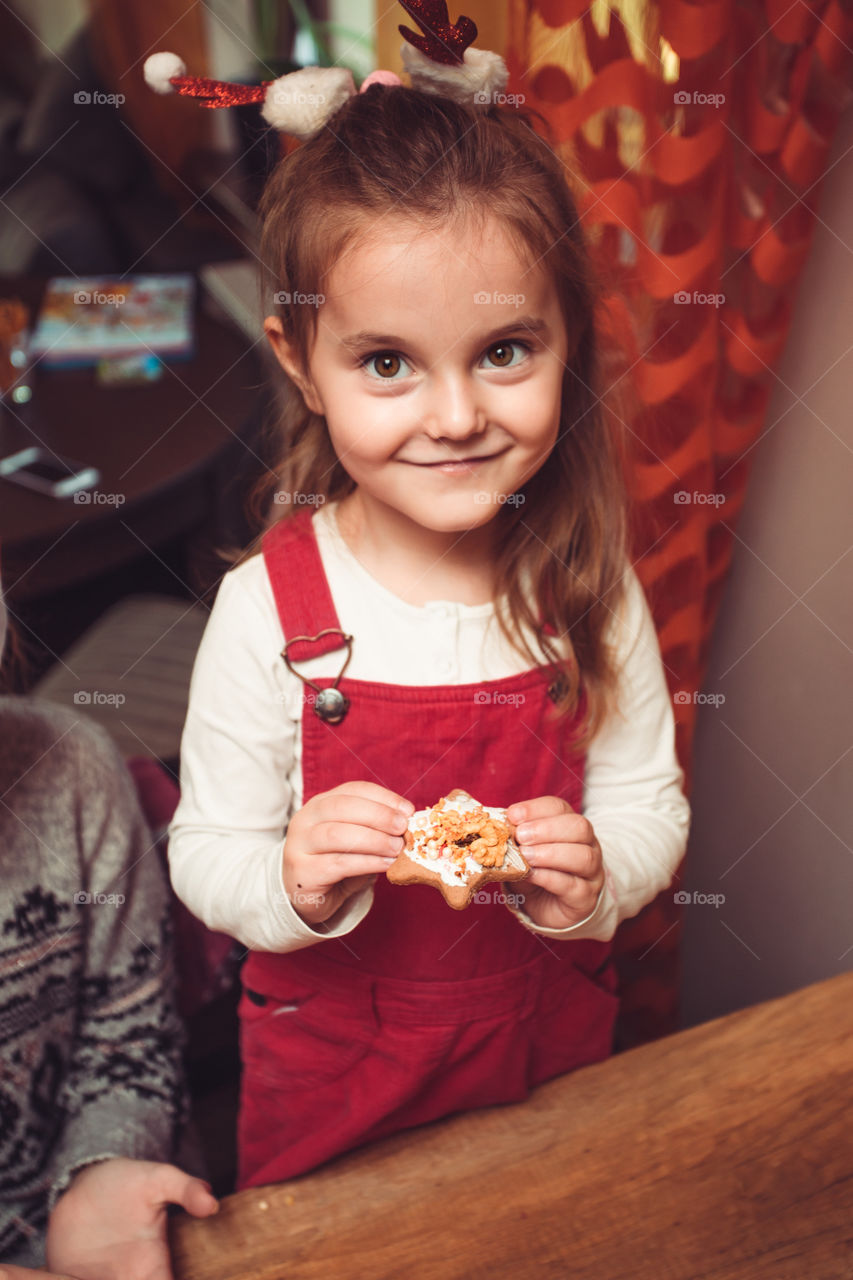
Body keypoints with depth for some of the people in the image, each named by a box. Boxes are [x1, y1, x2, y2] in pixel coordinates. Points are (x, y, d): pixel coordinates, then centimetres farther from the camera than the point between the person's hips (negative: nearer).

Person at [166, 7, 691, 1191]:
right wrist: (293, 884, -33)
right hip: (328, 1071, -1)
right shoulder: (267, 610, -22)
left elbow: (649, 807, -5)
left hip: (548, 1047, 2)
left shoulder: (589, 591, -16)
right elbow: (206, 856, -13)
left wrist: (594, 873, -26)